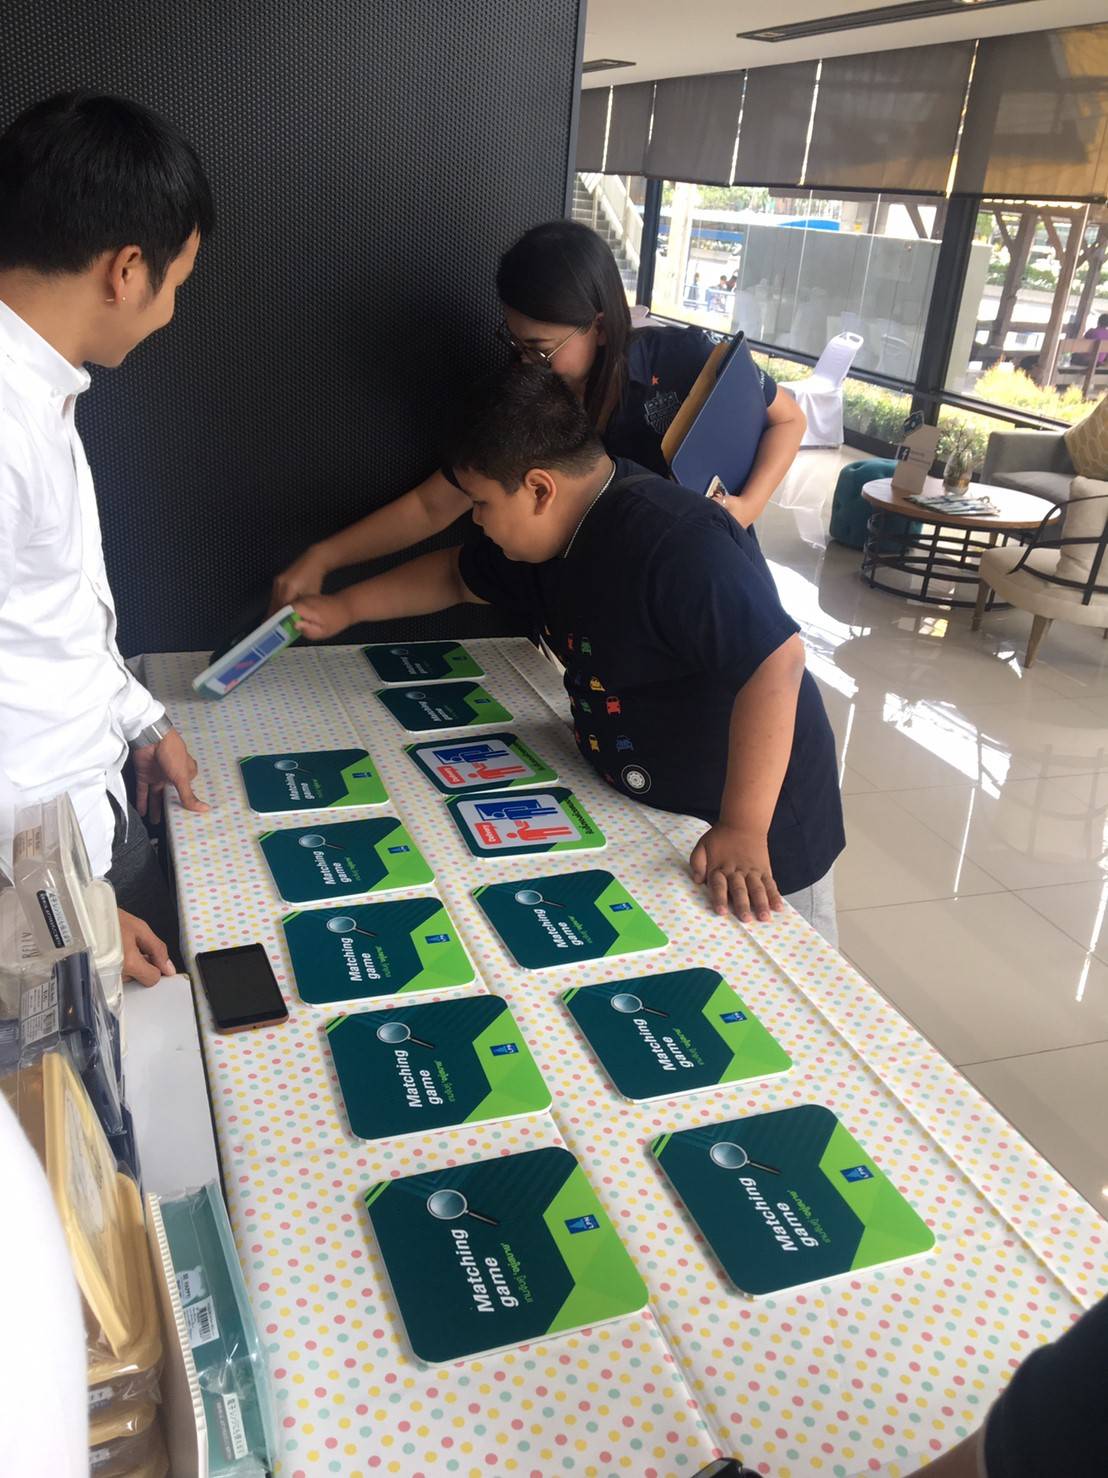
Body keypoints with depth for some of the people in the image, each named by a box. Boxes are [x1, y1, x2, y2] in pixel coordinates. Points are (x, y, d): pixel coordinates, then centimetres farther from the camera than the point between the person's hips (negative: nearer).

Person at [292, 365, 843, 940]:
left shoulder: (672, 542, -30)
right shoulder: (556, 534, 0)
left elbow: (776, 660, -36)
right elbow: (458, 575, 18)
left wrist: (743, 829, -37)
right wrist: (345, 608, 15)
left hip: (755, 821, -8)